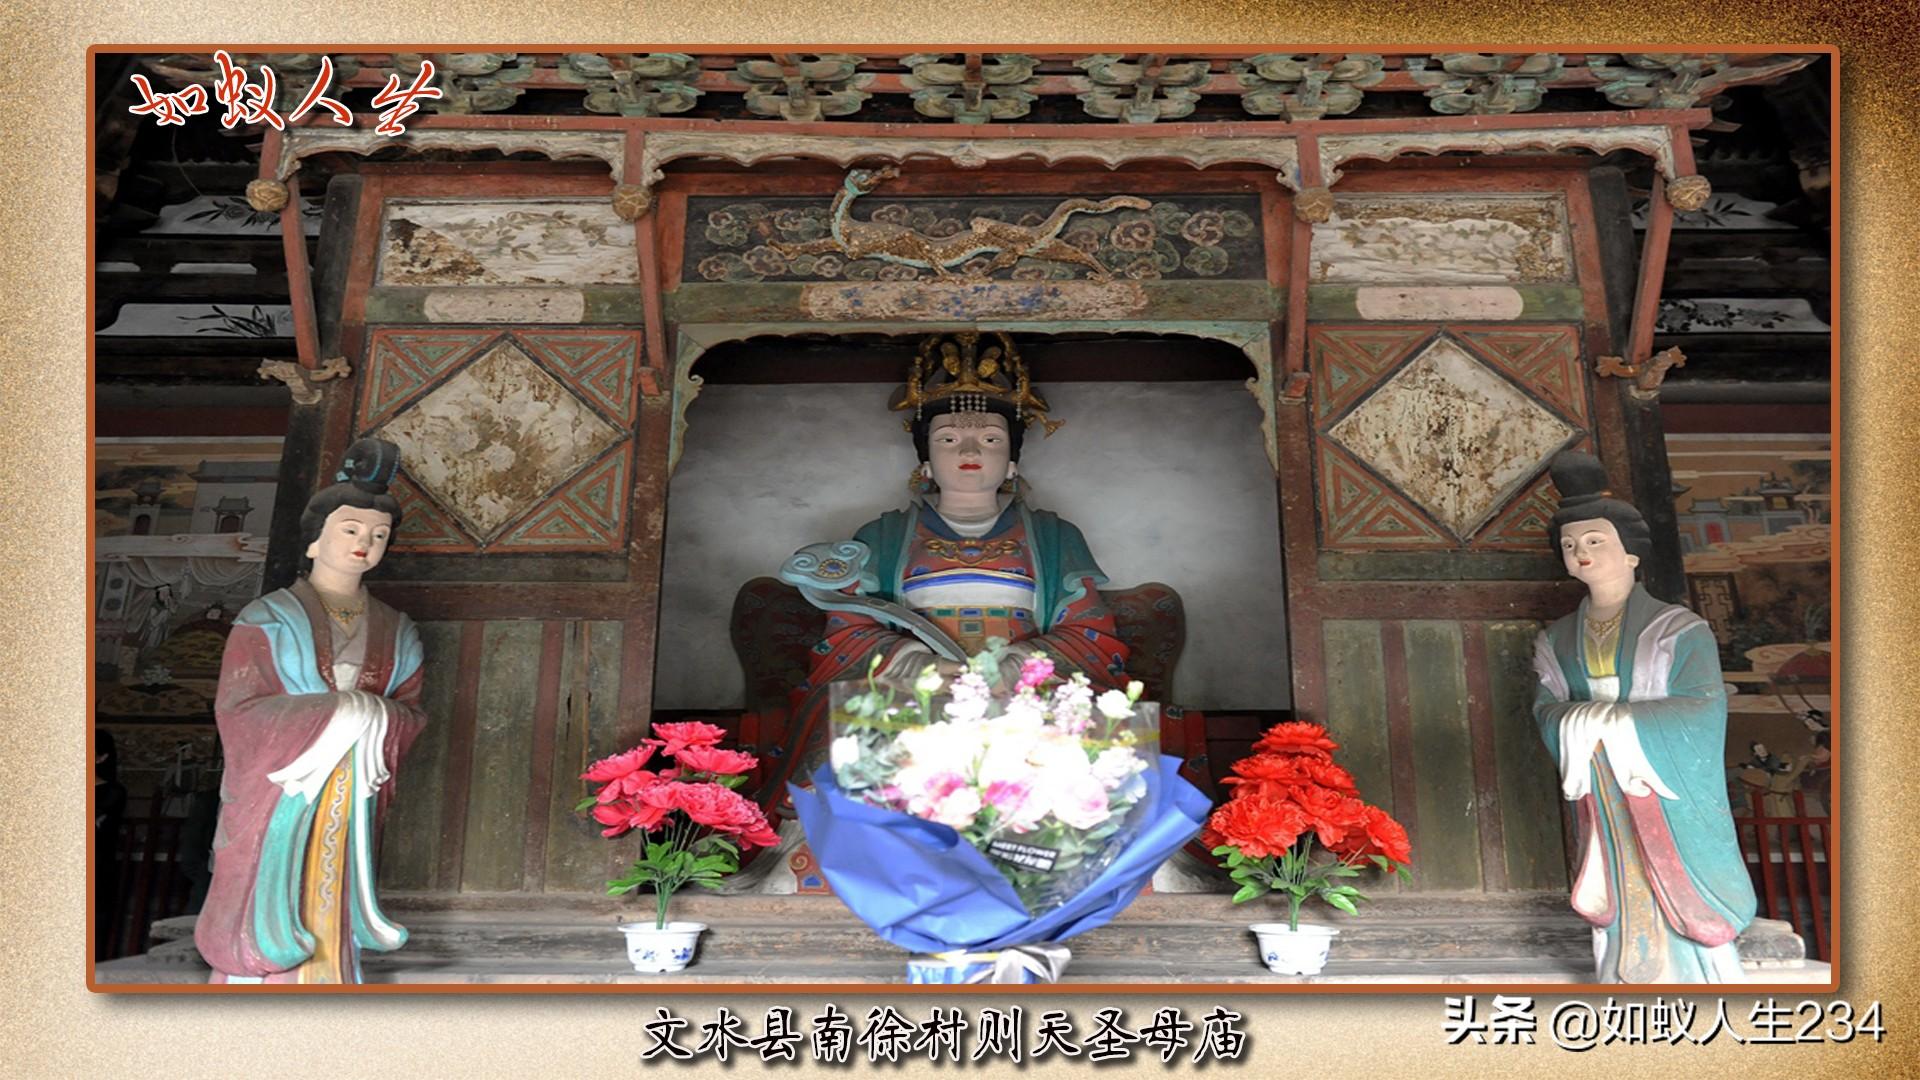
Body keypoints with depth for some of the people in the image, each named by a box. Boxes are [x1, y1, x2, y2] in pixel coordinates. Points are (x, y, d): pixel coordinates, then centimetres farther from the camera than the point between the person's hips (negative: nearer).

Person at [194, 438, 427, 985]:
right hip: (272, 798, -3)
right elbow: (238, 712, -9)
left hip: (349, 807, 3)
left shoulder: (395, 632, 13)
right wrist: (341, 712, -16)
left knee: (329, 926, 3)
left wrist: (373, 720, -16)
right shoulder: (268, 620, 1)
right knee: (263, 931, -3)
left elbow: (410, 714, 6)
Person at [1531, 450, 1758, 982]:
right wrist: (1595, 729, -23)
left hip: (1672, 805, -4)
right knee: (1621, 921, 8)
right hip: (1605, 811, 4)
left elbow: (1703, 709, -17)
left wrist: (1606, 723, -19)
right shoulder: (1559, 642, 8)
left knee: (1685, 914, -1)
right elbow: (1548, 712, -3)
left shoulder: (1678, 630, -6)